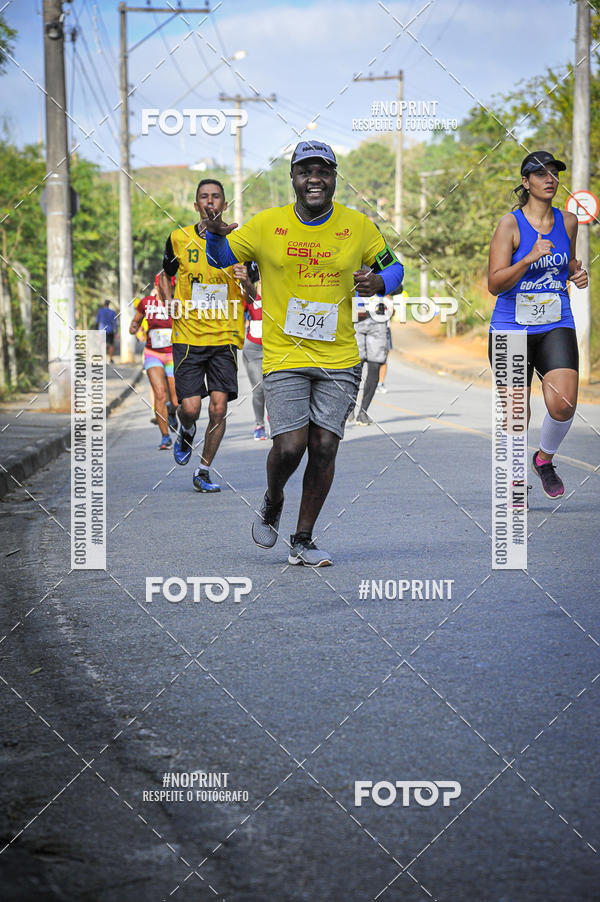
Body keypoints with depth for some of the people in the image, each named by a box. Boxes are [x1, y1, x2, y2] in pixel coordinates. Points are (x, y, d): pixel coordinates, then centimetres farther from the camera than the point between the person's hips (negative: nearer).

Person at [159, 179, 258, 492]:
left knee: (218, 408, -8)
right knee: (190, 407, -9)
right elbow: (165, 275, 20)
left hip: (225, 337, 0)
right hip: (188, 336, 0)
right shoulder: (179, 239, 3)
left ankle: (203, 472, 10)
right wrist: (171, 305, 2)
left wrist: (246, 281, -14)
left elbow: (253, 294, 9)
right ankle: (185, 431, 29)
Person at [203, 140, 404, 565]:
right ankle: (272, 504, 22)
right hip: (284, 355, -2)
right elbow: (221, 256, 9)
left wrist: (378, 282, -10)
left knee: (324, 448, -3)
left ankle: (303, 541, 13)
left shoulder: (358, 226, 3)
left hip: (339, 358, 2)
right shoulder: (267, 225, -1)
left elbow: (393, 266, 13)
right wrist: (216, 235, -14)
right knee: (289, 447, -12)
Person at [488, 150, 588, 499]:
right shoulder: (510, 224, -7)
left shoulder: (568, 221, 6)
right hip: (511, 328, -3)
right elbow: (494, 283, -12)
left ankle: (545, 458, 13)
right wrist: (530, 258, -24)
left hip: (556, 327, 3)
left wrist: (577, 273, 4)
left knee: (563, 404, -17)